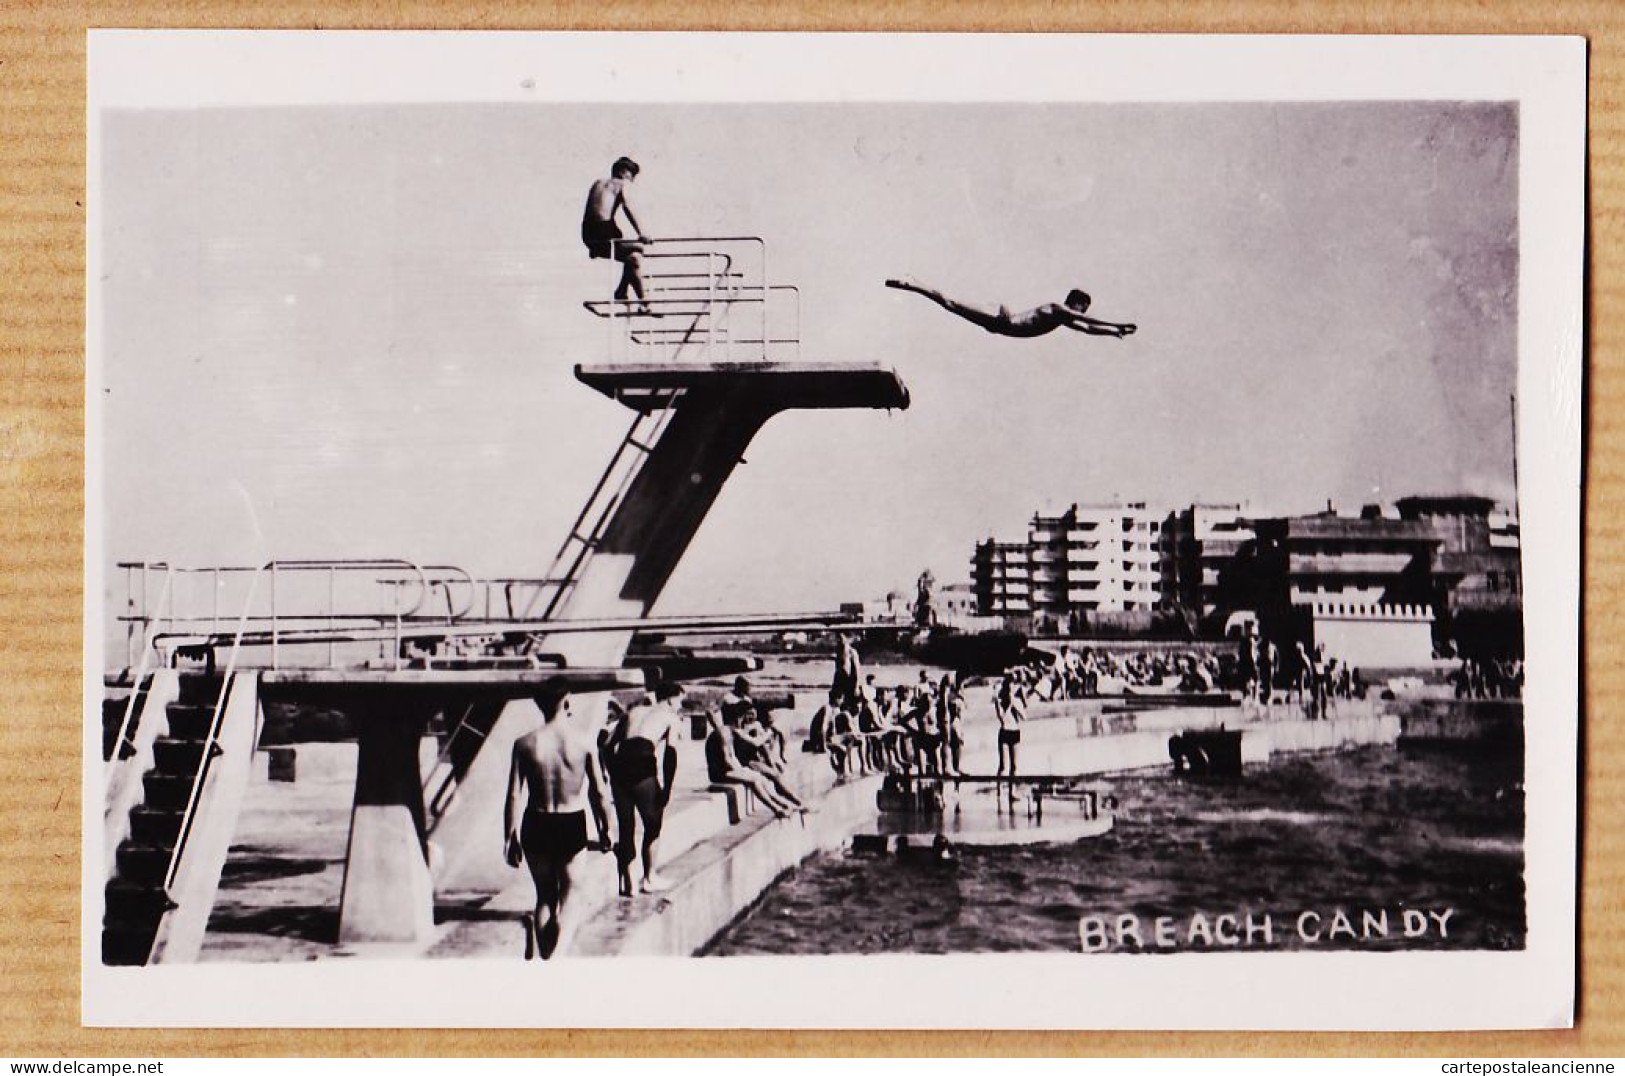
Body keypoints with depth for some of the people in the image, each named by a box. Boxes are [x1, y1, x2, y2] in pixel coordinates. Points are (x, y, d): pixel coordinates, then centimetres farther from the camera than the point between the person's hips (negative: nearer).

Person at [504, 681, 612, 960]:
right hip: (572, 825, -1)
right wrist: (604, 831, 10)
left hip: (536, 825, 1)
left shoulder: (525, 744, -7)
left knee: (545, 897, 18)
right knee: (568, 899, 7)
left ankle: (544, 957, 20)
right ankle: (558, 956, -15)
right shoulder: (584, 742, -8)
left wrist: (510, 839, 1)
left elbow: (515, 797, -7)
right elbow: (598, 793, -3)